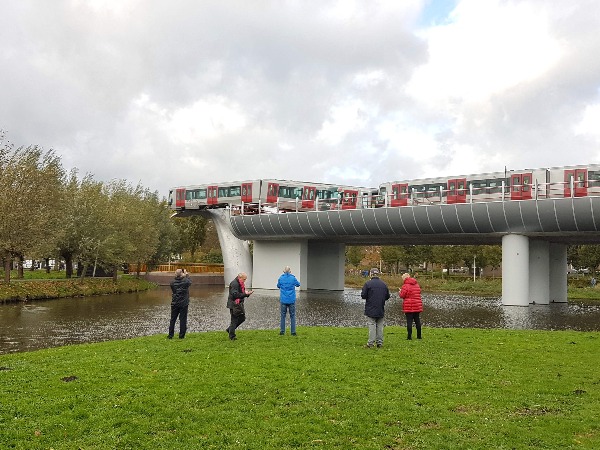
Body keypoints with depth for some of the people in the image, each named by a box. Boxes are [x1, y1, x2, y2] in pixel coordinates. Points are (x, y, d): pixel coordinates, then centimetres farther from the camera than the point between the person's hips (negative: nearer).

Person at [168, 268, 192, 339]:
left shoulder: (172, 283, -5)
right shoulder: (185, 281, -12)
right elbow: (190, 282, 10)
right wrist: (187, 275, 23)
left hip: (174, 304, 2)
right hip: (183, 304, -2)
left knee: (172, 320, 10)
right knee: (183, 320, 4)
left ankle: (170, 335, 12)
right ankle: (181, 335, 6)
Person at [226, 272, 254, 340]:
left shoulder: (241, 284, 12)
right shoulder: (234, 284, -19)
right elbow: (235, 295, -27)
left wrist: (247, 293, -1)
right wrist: (245, 294, -27)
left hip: (239, 304, 10)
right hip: (234, 305, -10)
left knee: (242, 318, 12)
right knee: (234, 320, -3)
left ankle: (229, 329, 24)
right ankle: (232, 336, 8)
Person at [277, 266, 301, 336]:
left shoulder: (281, 278, -3)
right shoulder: (293, 278, -5)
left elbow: (278, 286, 13)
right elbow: (298, 284, 12)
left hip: (283, 300, 1)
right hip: (291, 300, -1)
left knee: (283, 315, 9)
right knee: (292, 316, 6)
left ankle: (282, 331, 9)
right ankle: (293, 332, 4)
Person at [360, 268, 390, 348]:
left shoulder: (368, 284, -11)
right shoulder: (383, 284, 5)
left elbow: (363, 295, -12)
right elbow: (387, 296, 9)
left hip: (371, 310, -4)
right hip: (381, 310, 4)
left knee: (372, 326, -4)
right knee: (380, 326, 9)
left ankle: (371, 343, -5)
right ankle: (379, 342, 12)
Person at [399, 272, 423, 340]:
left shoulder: (405, 285, -11)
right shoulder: (417, 284, 12)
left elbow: (402, 295, -12)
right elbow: (419, 293, 17)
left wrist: (400, 292, 9)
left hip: (409, 307, -6)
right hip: (417, 306, 6)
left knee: (409, 321, -3)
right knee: (417, 320, 13)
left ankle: (409, 336, -4)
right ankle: (419, 336, 18)